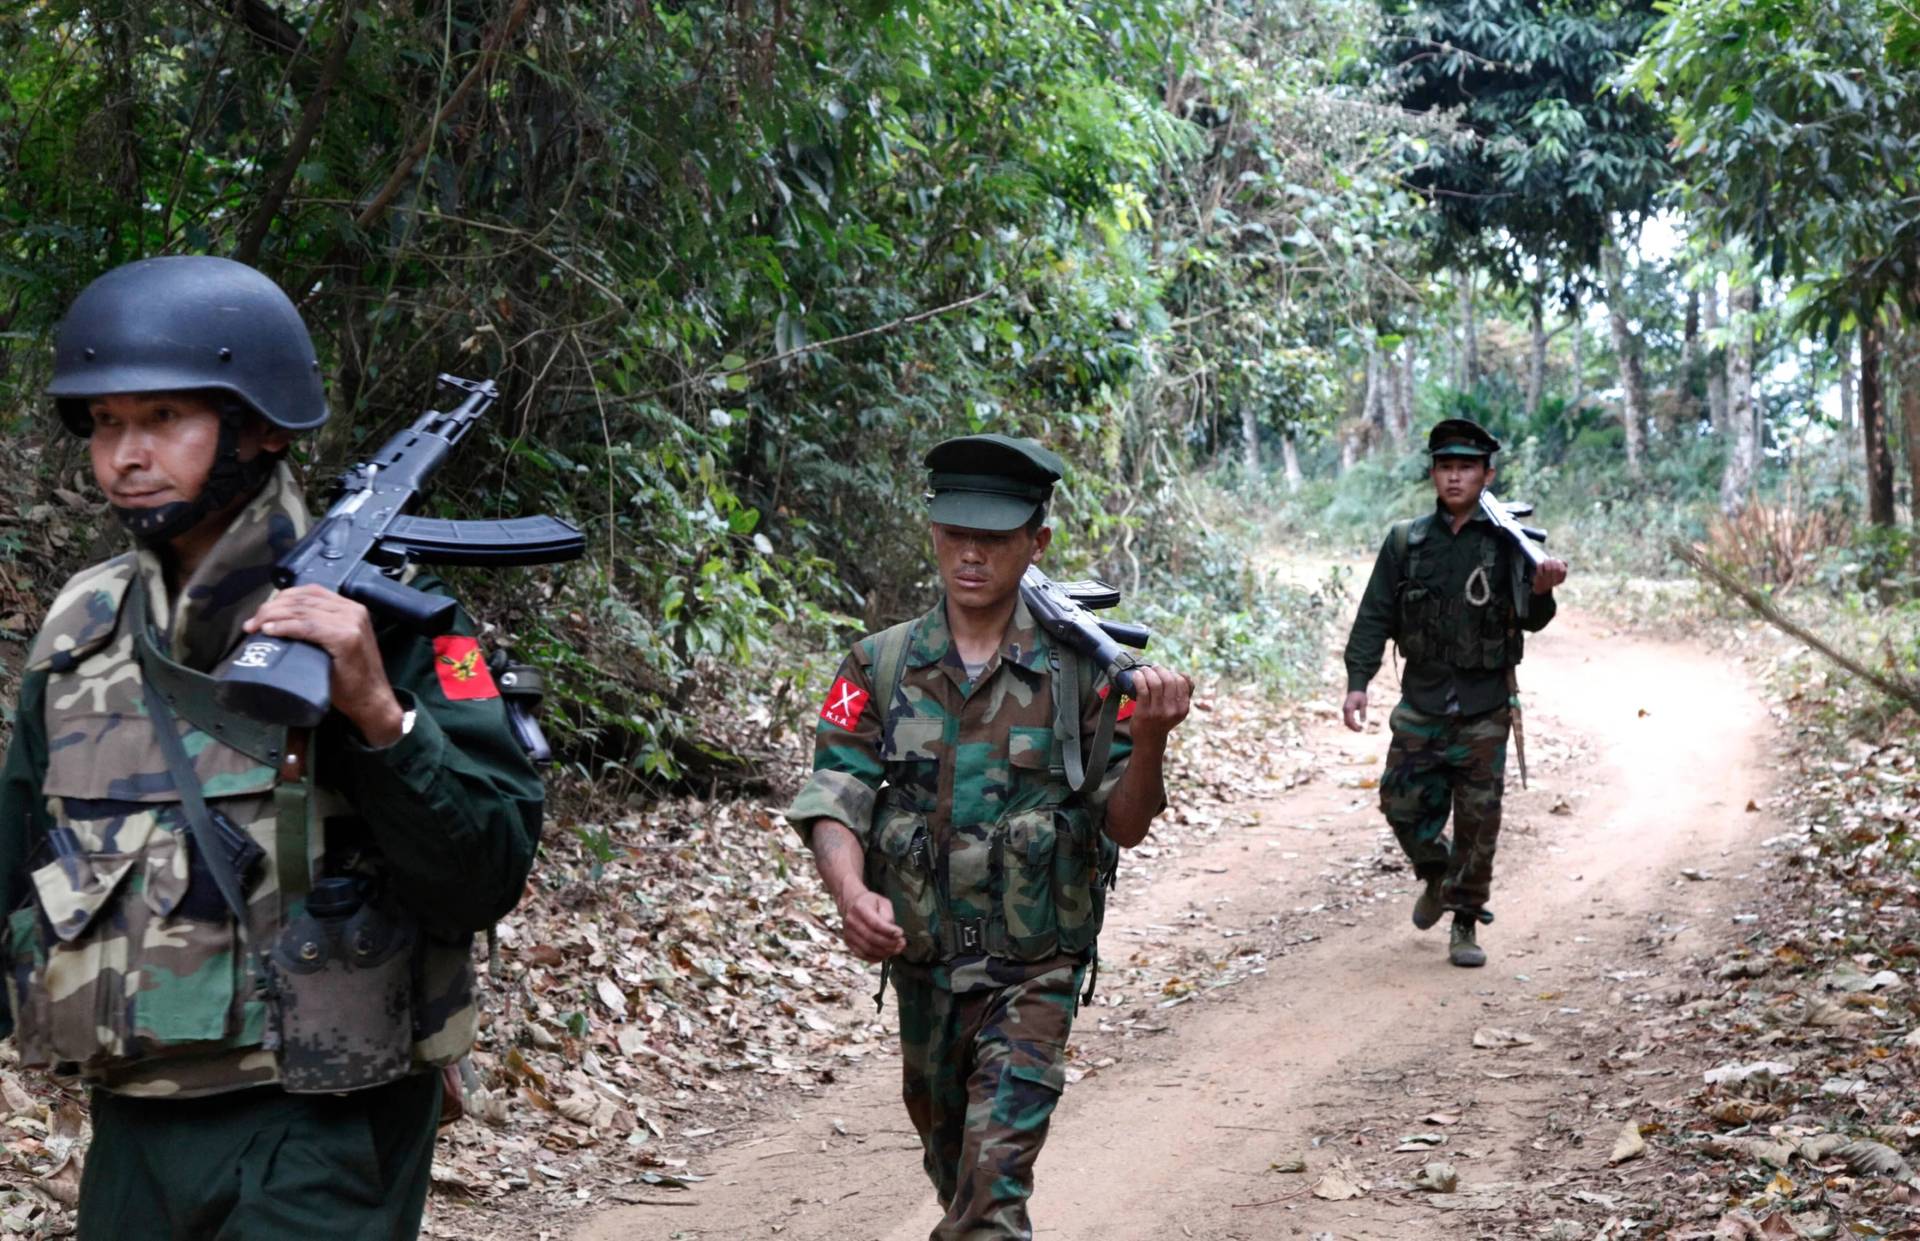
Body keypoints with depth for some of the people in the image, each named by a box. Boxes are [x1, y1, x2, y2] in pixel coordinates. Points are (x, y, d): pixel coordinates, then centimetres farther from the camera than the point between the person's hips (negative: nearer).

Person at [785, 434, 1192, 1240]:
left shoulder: (1079, 668, -8)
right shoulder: (881, 667, -2)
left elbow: (1123, 826, -6)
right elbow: (832, 797, -11)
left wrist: (1149, 740, -27)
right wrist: (851, 892, -31)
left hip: (1033, 971, -3)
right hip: (922, 963, 3)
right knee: (947, 1158, 23)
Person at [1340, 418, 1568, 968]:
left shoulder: (1507, 542, -3)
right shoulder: (1406, 541, 1)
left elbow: (1529, 620, -7)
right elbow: (1375, 617, 2)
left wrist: (1541, 591, -29)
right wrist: (1357, 682, -8)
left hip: (1483, 710, -2)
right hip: (1421, 704, 2)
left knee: (1478, 822, 2)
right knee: (1403, 804, 4)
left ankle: (1466, 923, 16)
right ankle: (1436, 877, 34)